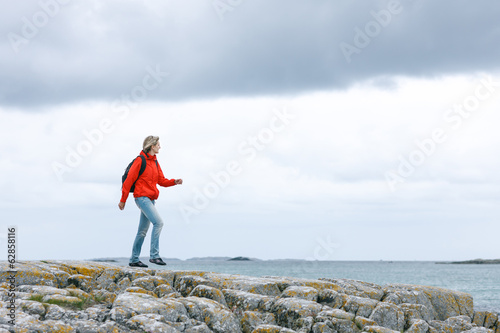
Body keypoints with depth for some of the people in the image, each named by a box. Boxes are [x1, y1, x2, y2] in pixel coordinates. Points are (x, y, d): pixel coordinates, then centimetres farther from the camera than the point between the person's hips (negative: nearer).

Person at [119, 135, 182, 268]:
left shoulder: (155, 162, 17)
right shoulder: (140, 160, -8)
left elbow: (162, 181, 17)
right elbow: (129, 180, -9)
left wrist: (174, 182, -3)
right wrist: (123, 200, -8)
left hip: (150, 199, 9)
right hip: (142, 197, -9)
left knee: (143, 230, 11)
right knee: (158, 222, -20)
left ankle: (134, 259, 18)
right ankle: (154, 255, -19)